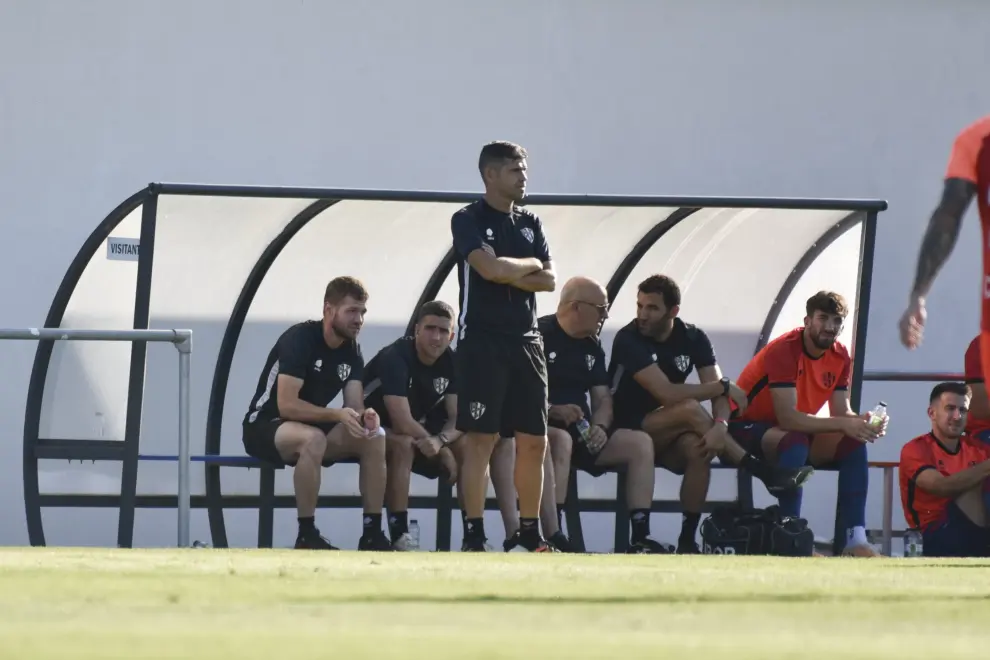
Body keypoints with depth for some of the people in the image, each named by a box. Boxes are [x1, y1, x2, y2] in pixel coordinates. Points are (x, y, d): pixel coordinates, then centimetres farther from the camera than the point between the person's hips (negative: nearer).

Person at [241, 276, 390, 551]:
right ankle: (306, 535, -31)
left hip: (312, 426, 7)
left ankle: (372, 533, -12)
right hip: (265, 426, -7)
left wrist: (366, 417, -28)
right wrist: (338, 415, -37)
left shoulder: (351, 350, 2)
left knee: (376, 438, -14)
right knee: (313, 439, -39)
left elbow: (355, 407, -3)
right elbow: (287, 405, -29)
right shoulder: (299, 339, -21)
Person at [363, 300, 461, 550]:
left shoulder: (451, 363, -5)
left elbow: (457, 419, -8)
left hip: (420, 434, 7)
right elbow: (402, 422, -34)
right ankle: (399, 535, -39)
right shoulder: (396, 358, -26)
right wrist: (434, 441, -23)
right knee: (404, 444, -38)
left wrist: (439, 440, -30)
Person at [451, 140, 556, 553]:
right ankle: (474, 536, -7)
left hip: (525, 340, 6)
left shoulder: (529, 224, 15)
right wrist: (530, 265, -2)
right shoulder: (468, 220, -4)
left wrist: (508, 275, -9)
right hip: (482, 340, -6)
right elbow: (489, 267, -20)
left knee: (534, 441, 5)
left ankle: (529, 534, 13)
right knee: (482, 439, -8)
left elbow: (549, 280, 6)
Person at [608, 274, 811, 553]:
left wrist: (720, 425, -32)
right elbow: (666, 393, -25)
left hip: (666, 436, 4)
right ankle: (763, 472, -26)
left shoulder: (693, 339, 1)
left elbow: (719, 392, -9)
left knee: (698, 449, -32)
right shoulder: (629, 340, -14)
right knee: (690, 409, -30)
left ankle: (688, 539, -25)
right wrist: (724, 386, -16)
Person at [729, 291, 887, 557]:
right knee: (796, 442, -38)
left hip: (796, 429, 7)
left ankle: (856, 540, -20)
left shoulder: (839, 355, -1)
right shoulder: (784, 350, -24)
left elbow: (842, 412, -3)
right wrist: (844, 424, -39)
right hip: (747, 429, -7)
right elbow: (788, 418, -33)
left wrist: (863, 422, -27)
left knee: (854, 444, -14)